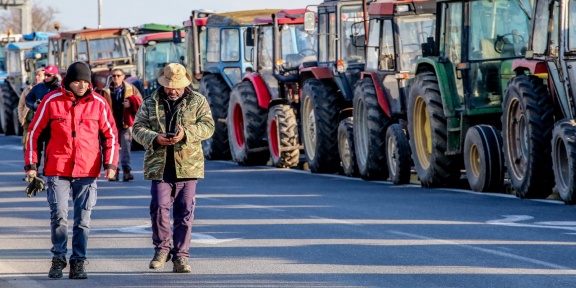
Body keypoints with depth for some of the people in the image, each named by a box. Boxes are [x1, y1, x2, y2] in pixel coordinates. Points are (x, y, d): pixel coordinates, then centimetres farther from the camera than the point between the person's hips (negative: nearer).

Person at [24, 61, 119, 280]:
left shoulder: (98, 103, 2)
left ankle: (78, 263, 9)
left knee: (83, 220, 1)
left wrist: (110, 164, -1)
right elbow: (34, 132, 5)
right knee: (59, 217, -4)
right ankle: (58, 260, 12)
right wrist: (31, 164, 2)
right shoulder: (52, 101, -1)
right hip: (57, 170, -1)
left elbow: (111, 135, 9)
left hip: (87, 171, 1)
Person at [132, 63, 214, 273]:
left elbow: (208, 126, -2)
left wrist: (186, 133, -20)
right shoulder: (150, 104, 10)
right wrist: (156, 138, -15)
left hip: (188, 166, 0)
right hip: (159, 166, 0)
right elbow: (138, 128, 5)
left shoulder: (198, 102, 7)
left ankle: (181, 256, 8)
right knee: (159, 208, -7)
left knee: (185, 213, 1)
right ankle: (161, 249, 12)